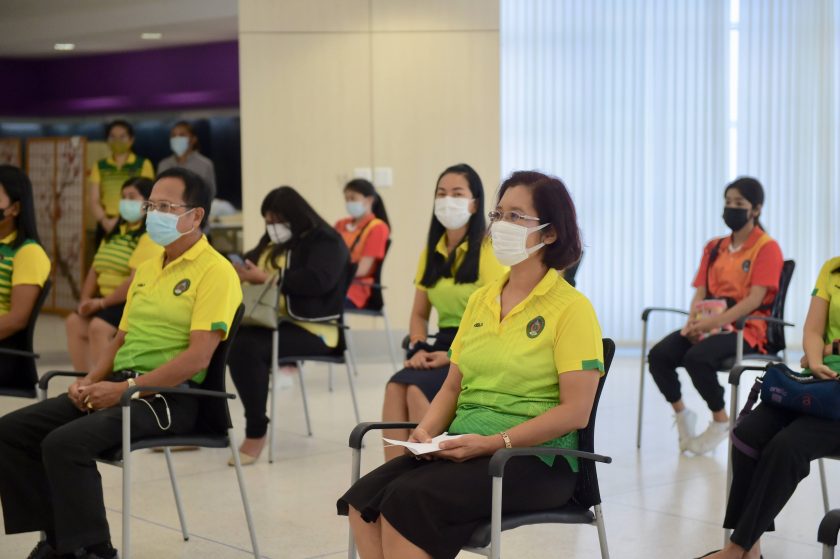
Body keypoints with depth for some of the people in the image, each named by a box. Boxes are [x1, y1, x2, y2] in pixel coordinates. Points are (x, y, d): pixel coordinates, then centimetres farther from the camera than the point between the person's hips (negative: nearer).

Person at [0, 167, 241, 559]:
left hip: (169, 395, -9)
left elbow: (198, 356, -18)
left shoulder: (215, 271, -8)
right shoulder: (146, 269, 20)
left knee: (64, 443, -29)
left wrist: (125, 388, -20)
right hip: (119, 386, 9)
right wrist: (91, 380, 3)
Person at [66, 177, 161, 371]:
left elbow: (137, 280, -22)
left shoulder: (151, 237, -12)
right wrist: (85, 300, 1)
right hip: (107, 300, 9)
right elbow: (95, 269, 17)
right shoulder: (116, 232, 19)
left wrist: (103, 302, -17)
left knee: (99, 327, -28)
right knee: (74, 322, -9)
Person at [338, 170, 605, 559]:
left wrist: (493, 442, -19)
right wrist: (428, 430, -3)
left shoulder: (571, 308, -6)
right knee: (362, 500, -19)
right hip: (466, 448, 6)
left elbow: (575, 411, -13)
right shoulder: (480, 300, 16)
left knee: (407, 500, -29)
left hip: (536, 459, -6)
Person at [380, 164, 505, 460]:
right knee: (395, 386, -25)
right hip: (442, 345, 6)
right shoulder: (431, 252, 16)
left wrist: (453, 355, -19)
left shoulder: (488, 251, -7)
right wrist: (419, 348, -2)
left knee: (417, 390, -30)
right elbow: (419, 314, 18)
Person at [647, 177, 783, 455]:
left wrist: (714, 322, -23)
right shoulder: (714, 247, 16)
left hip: (747, 327, -6)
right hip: (709, 326, 6)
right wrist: (693, 322, -12)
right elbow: (700, 292, 10)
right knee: (658, 355, -19)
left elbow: (755, 299, -15)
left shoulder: (767, 247, -4)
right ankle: (681, 413, 4)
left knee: (697, 358, -33)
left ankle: (721, 421, -9)